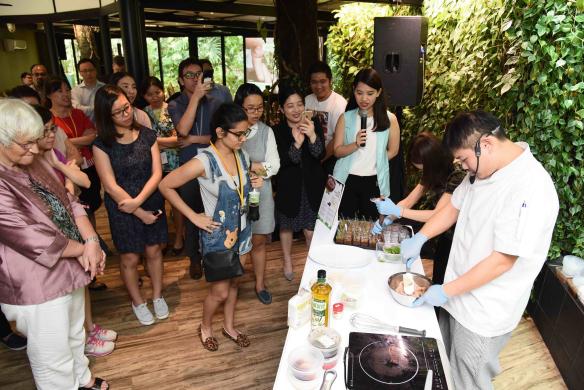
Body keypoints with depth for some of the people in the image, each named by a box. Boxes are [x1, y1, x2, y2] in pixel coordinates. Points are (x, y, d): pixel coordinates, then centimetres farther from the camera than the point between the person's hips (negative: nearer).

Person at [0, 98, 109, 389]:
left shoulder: (31, 166, 3)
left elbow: (68, 203, 3)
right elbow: (35, 238, -26)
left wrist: (92, 241, -12)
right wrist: (84, 250, -13)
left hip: (68, 268, 9)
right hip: (38, 285, -9)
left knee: (74, 337, 28)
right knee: (54, 360, 10)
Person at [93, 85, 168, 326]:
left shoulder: (147, 136, -3)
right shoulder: (102, 144, -11)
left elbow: (157, 173, -8)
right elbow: (111, 186, -13)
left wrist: (138, 201, -21)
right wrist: (140, 213, -14)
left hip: (151, 203, 2)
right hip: (122, 210, -2)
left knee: (154, 251, 15)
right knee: (130, 258, 11)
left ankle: (157, 296, 37)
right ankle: (137, 302, 34)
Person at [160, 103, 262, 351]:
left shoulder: (242, 155, -4)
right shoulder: (204, 162, -24)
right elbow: (166, 186, -18)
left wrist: (255, 184, -8)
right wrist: (194, 216, -16)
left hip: (242, 231, 6)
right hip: (217, 236, -6)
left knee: (233, 283, 22)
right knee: (220, 291, 10)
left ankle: (229, 326, 44)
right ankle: (205, 327, 40)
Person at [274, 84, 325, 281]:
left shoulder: (313, 125, -5)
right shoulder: (277, 131, -11)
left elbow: (320, 155, -12)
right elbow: (283, 161, -16)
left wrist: (312, 136, -30)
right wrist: (297, 143, -33)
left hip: (312, 185, 1)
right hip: (288, 185, 0)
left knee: (311, 230, 4)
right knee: (286, 226, 16)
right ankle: (287, 262, 38)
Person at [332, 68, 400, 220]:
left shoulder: (389, 119, -5)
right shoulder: (345, 118, -4)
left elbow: (393, 151, 5)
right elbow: (337, 151, -6)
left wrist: (376, 163, 1)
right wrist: (355, 144, -22)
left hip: (374, 181, 0)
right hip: (347, 180, 0)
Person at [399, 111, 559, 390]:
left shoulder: (531, 189, -27)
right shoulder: (483, 169, -1)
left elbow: (502, 261, -26)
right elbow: (454, 207, 11)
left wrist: (446, 291, -20)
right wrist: (419, 238, -3)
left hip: (484, 314, -7)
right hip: (458, 294, 7)